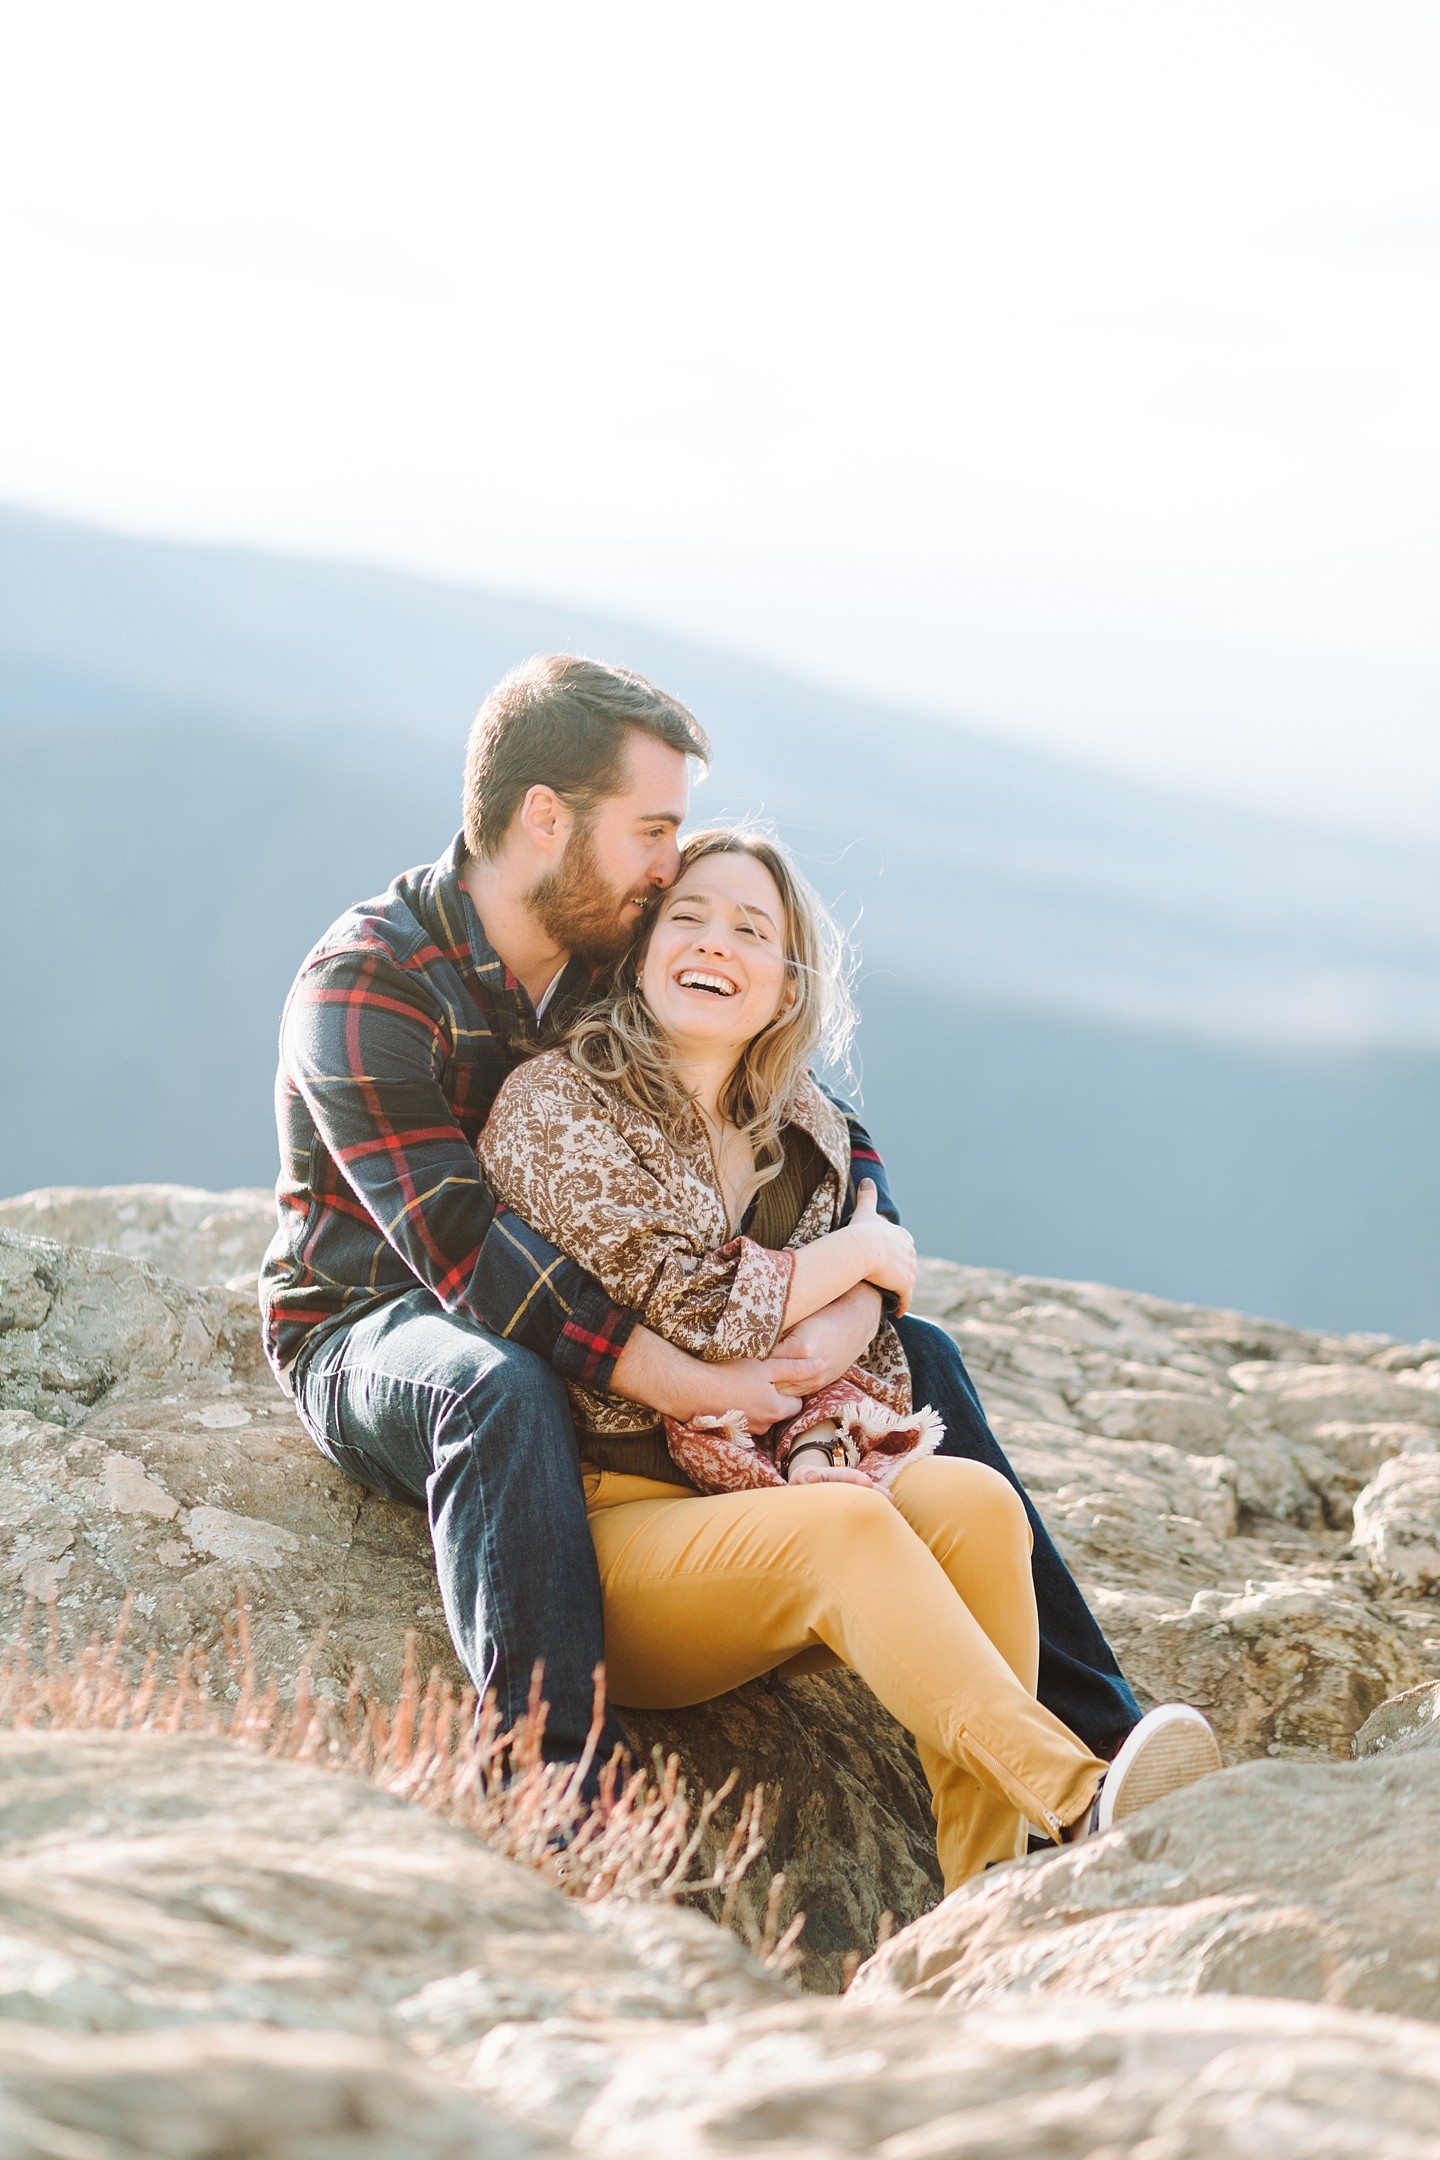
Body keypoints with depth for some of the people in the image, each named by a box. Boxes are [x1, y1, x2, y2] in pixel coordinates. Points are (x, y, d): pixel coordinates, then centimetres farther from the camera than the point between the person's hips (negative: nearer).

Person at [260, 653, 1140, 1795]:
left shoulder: (631, 956, 0)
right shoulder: (364, 984, -20)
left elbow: (827, 1133, 0)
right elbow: (465, 1243, -33)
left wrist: (853, 1310, -22)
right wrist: (688, 1385, -40)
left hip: (589, 1326, 7)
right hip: (373, 1335, -6)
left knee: (918, 1355, -3)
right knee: (502, 1390, -42)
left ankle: (1097, 1748, -1)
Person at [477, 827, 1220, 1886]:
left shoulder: (804, 1133, 14)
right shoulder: (555, 1107, -5)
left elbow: (862, 1343, 12)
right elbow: (684, 1311, -16)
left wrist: (827, 1459, -11)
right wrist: (863, 1251, -3)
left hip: (765, 1508, 6)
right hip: (598, 1524, -6)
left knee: (974, 1501, -22)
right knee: (848, 1530, -32)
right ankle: (1083, 1809, -43)